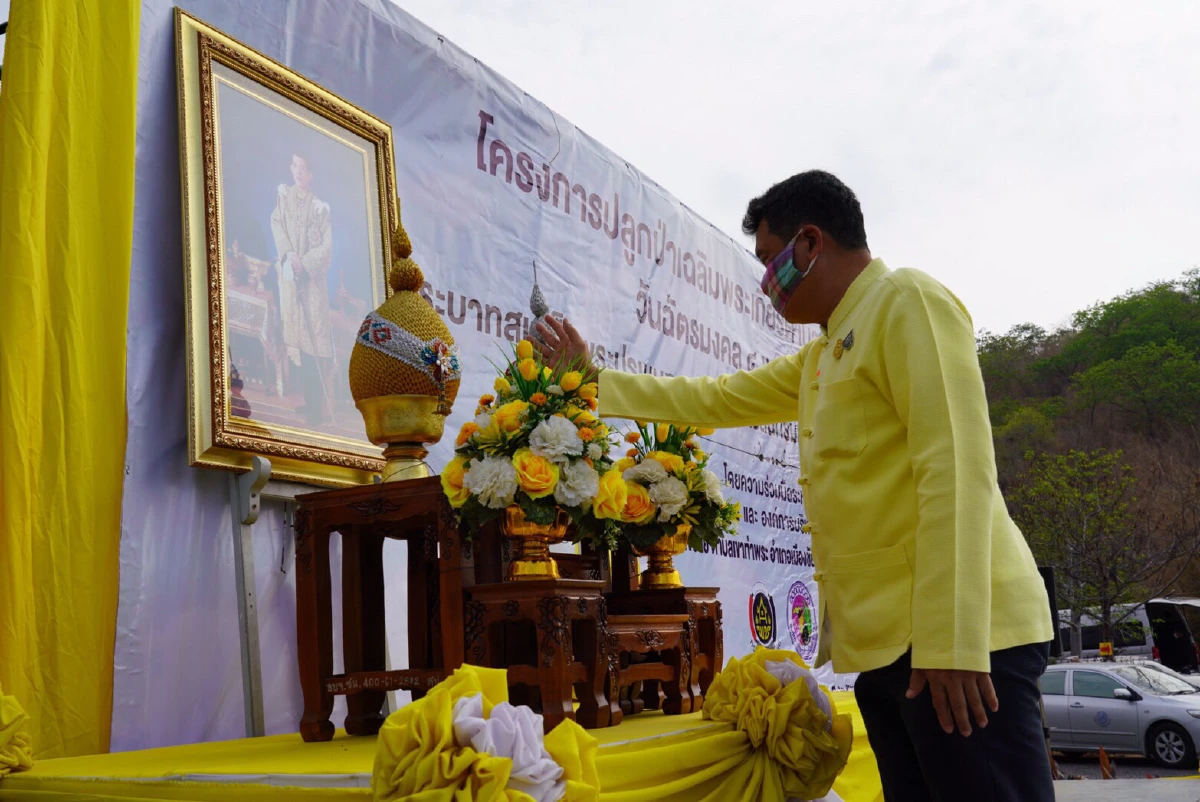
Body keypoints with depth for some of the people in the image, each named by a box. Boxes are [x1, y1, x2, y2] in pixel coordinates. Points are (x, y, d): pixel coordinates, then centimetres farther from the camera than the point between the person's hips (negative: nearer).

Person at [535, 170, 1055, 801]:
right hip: (882, 641, 9)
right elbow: (717, 400, 31)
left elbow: (955, 469, -16)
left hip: (953, 637, -9)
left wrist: (953, 642, -22)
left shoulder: (907, 302, -6)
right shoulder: (820, 358, 22)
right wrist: (591, 380, 29)